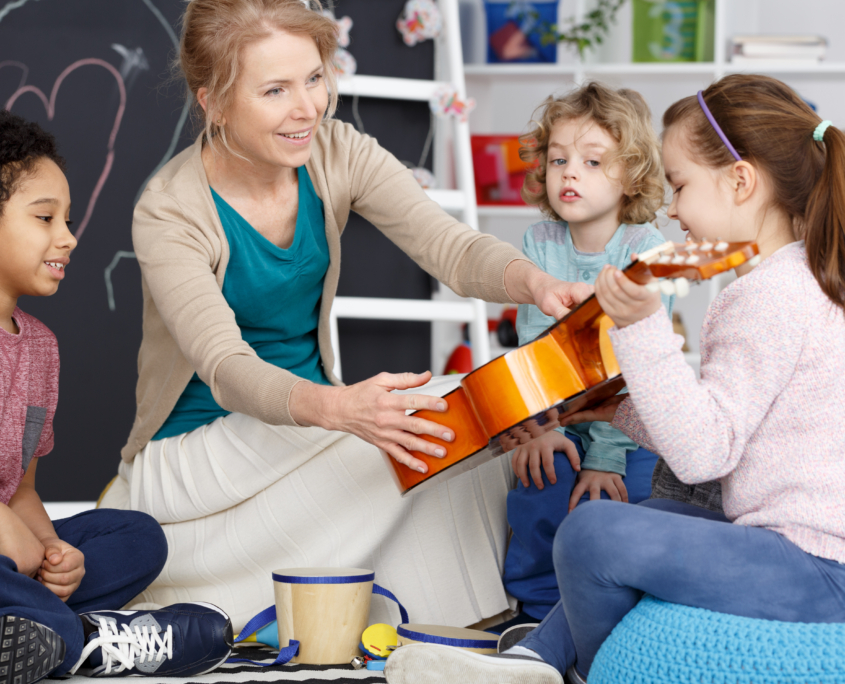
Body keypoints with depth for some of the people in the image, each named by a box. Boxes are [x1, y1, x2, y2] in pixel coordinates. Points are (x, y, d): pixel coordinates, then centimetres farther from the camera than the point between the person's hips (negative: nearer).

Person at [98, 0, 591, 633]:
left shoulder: (339, 156, -6)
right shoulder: (169, 215, -21)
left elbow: (451, 247, -18)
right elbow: (226, 368, -32)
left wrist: (533, 282, -42)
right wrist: (335, 408, -53)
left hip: (308, 432, 6)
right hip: (201, 449, -5)